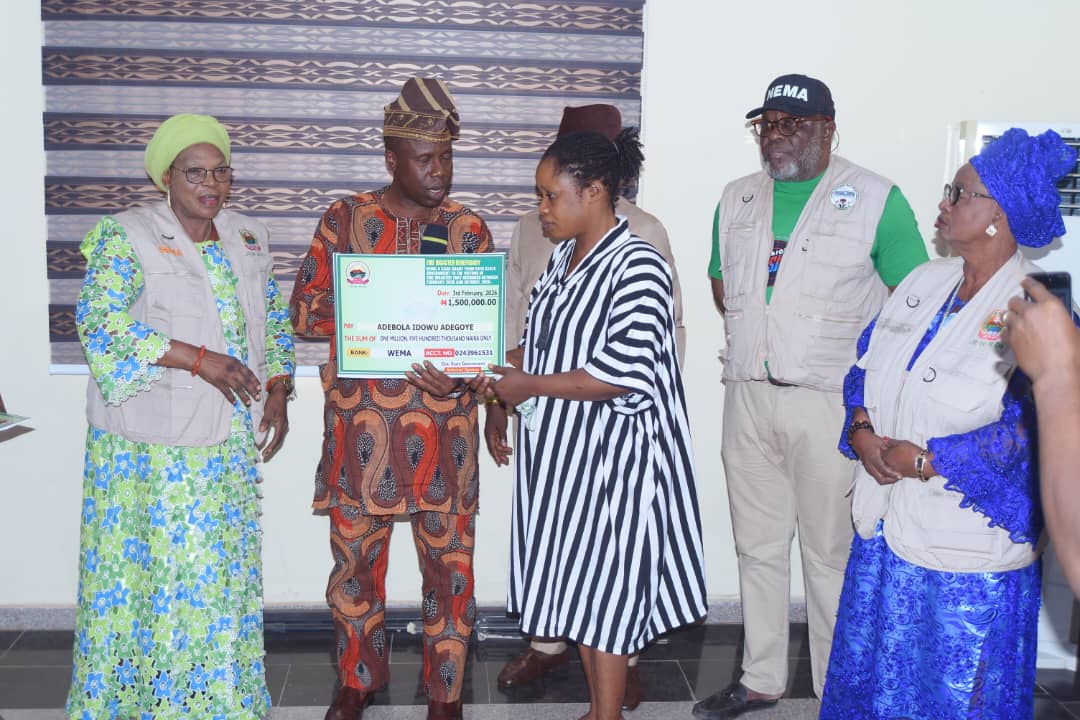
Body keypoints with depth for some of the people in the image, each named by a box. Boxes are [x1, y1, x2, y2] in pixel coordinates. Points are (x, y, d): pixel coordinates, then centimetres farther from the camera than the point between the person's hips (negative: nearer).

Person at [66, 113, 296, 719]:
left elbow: (277, 322, 18)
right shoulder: (124, 237, -7)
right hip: (151, 446, -5)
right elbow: (102, 329, -17)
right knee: (150, 568, 0)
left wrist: (279, 391, 3)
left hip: (232, 442, 5)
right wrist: (201, 360, -21)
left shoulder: (250, 239, 11)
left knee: (224, 573, 11)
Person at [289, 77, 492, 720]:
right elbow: (304, 310, -1)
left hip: (445, 422, 0)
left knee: (450, 561, 5)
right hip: (361, 419, 0)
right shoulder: (345, 219, 2)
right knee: (356, 556, 11)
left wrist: (460, 375, -17)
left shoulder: (469, 228, 5)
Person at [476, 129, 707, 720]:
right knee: (577, 584, 16)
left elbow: (623, 373, -24)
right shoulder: (563, 258, 9)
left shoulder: (637, 266, -17)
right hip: (560, 449, 9)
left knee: (606, 589, 2)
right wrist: (505, 373, 2)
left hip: (611, 455, -8)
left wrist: (532, 386, -18)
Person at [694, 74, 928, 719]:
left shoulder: (875, 199, -5)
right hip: (749, 399, 5)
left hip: (831, 404, -5)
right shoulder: (737, 199, 12)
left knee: (831, 553, 3)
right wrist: (756, 339, 5)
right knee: (758, 547, 14)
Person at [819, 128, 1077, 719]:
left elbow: (1029, 434, -22)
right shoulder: (925, 282, 6)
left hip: (966, 552, -6)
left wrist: (924, 460, -19)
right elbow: (868, 364, 12)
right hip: (886, 531, 7)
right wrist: (862, 430, -6)